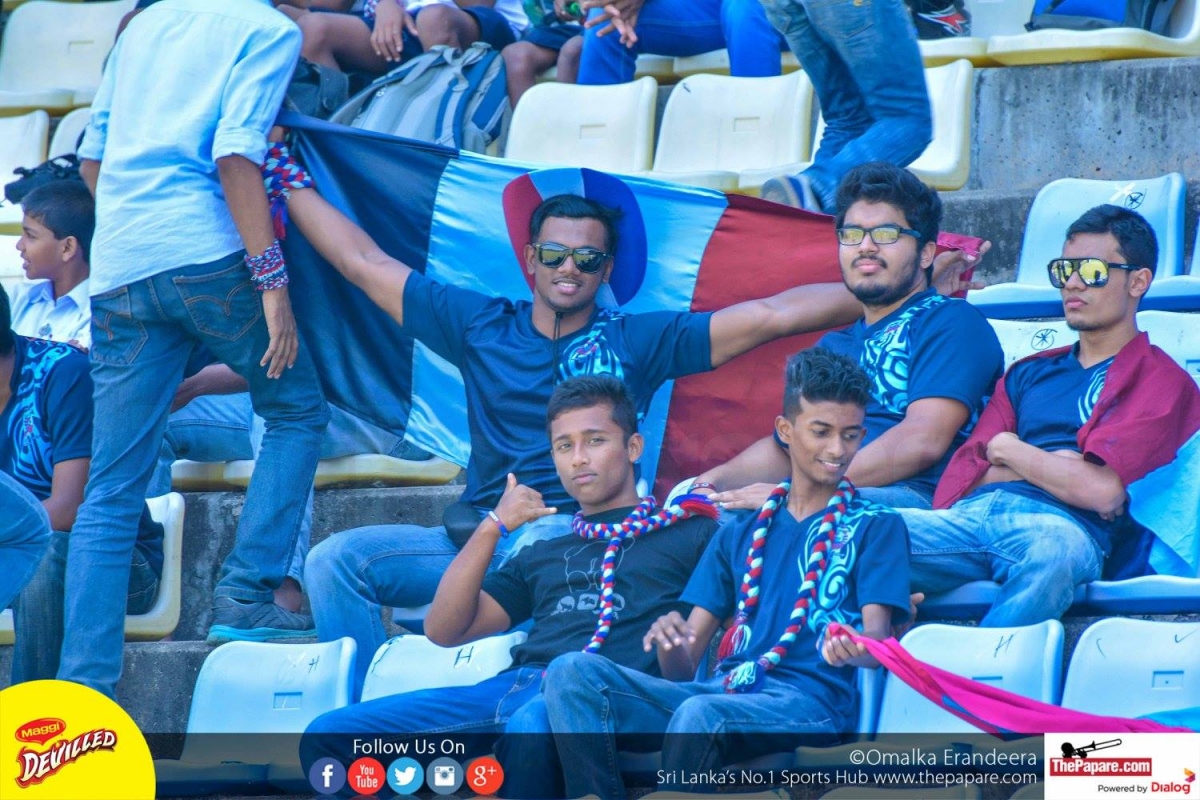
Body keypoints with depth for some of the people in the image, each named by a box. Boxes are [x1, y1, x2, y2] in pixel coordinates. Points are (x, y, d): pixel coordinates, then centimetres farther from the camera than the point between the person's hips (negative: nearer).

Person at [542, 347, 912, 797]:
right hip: (722, 689, 5)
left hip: (809, 704, -5)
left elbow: (878, 636, -4)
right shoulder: (741, 534, 24)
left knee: (700, 712, -39)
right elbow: (684, 669, 17)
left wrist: (856, 650, -30)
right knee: (573, 672, -19)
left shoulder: (875, 527, 12)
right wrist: (672, 646, -9)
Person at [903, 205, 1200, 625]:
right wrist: (1053, 465, 2)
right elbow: (960, 478, 18)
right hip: (971, 513, 5)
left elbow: (1103, 491, -5)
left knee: (1054, 547, -43)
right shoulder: (1027, 373, 31)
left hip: (1059, 523, -5)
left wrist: (1009, 451, 11)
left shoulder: (1160, 381, 12)